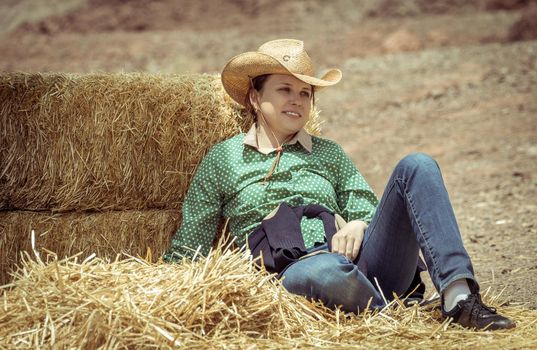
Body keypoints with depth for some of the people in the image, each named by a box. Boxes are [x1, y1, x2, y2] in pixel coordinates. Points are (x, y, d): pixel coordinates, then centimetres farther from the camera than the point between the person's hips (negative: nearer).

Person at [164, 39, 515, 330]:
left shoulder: (329, 154, 25)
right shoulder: (223, 159, 16)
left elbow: (369, 211, 18)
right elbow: (188, 248, 15)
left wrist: (358, 225, -6)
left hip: (362, 265, 4)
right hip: (292, 273, -4)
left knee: (417, 166, -18)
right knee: (327, 269, -43)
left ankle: (458, 294, -33)